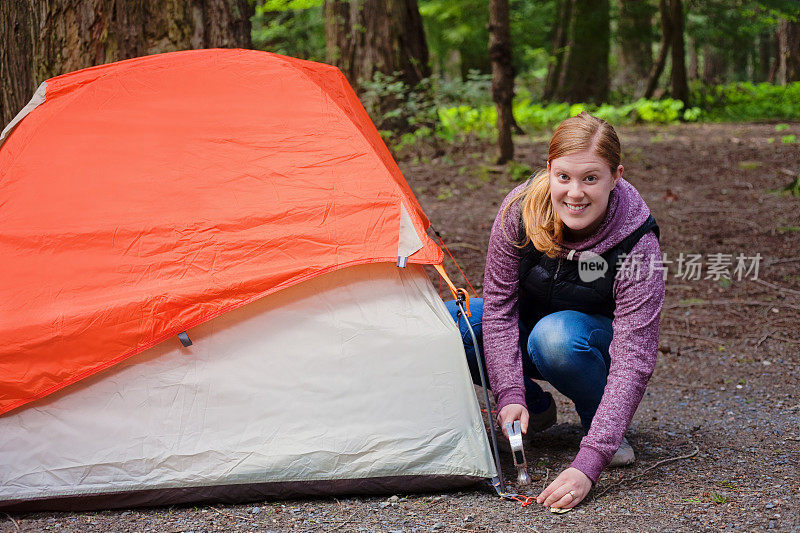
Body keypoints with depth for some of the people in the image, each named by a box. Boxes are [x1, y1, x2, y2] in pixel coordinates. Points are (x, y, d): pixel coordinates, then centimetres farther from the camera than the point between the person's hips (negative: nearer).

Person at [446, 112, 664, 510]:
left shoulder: (637, 246, -33)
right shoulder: (520, 209, -25)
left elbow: (632, 360, -36)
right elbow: (499, 302, -15)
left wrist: (588, 465, -45)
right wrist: (510, 396, -26)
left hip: (595, 333, -4)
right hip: (529, 324, 4)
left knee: (557, 335, -39)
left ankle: (604, 425, -9)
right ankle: (536, 408, 1)